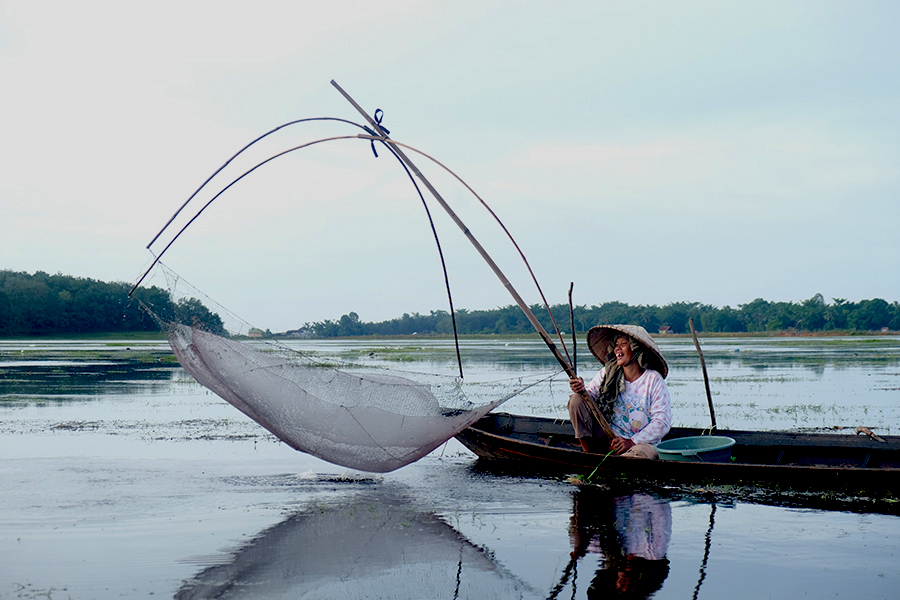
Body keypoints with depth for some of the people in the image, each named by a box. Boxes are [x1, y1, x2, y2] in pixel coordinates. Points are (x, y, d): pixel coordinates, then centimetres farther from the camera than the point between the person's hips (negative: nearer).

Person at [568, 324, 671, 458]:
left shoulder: (654, 379, -7)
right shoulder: (607, 373, 6)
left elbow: (662, 422, -12)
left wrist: (631, 442, -21)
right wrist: (582, 390, -24)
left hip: (640, 443, -4)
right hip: (605, 439, 4)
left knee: (648, 453, -39)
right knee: (577, 399, -11)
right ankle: (588, 453, -8)